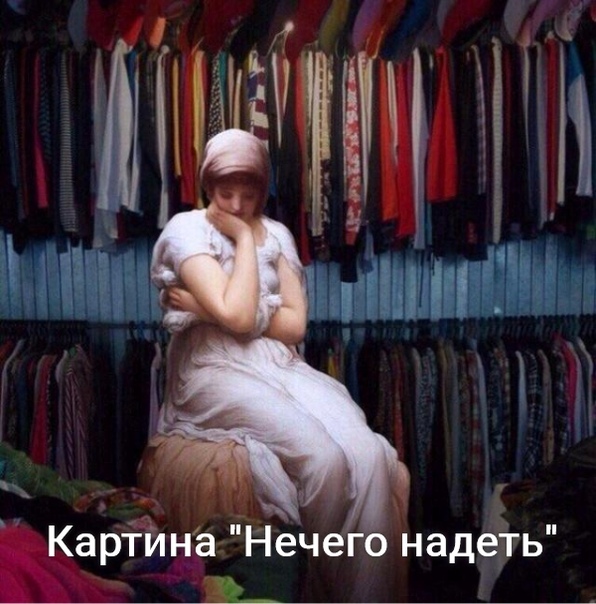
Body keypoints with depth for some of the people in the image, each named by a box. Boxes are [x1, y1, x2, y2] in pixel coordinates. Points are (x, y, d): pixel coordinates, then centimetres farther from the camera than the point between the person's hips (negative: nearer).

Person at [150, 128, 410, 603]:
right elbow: (236, 316, -17)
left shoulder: (277, 233, 14)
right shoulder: (186, 230, -2)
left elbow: (296, 325, 2)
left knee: (368, 456, -22)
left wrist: (214, 310, -8)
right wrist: (243, 238, -6)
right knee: (324, 457, -27)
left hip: (282, 367, 5)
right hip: (219, 373, -4)